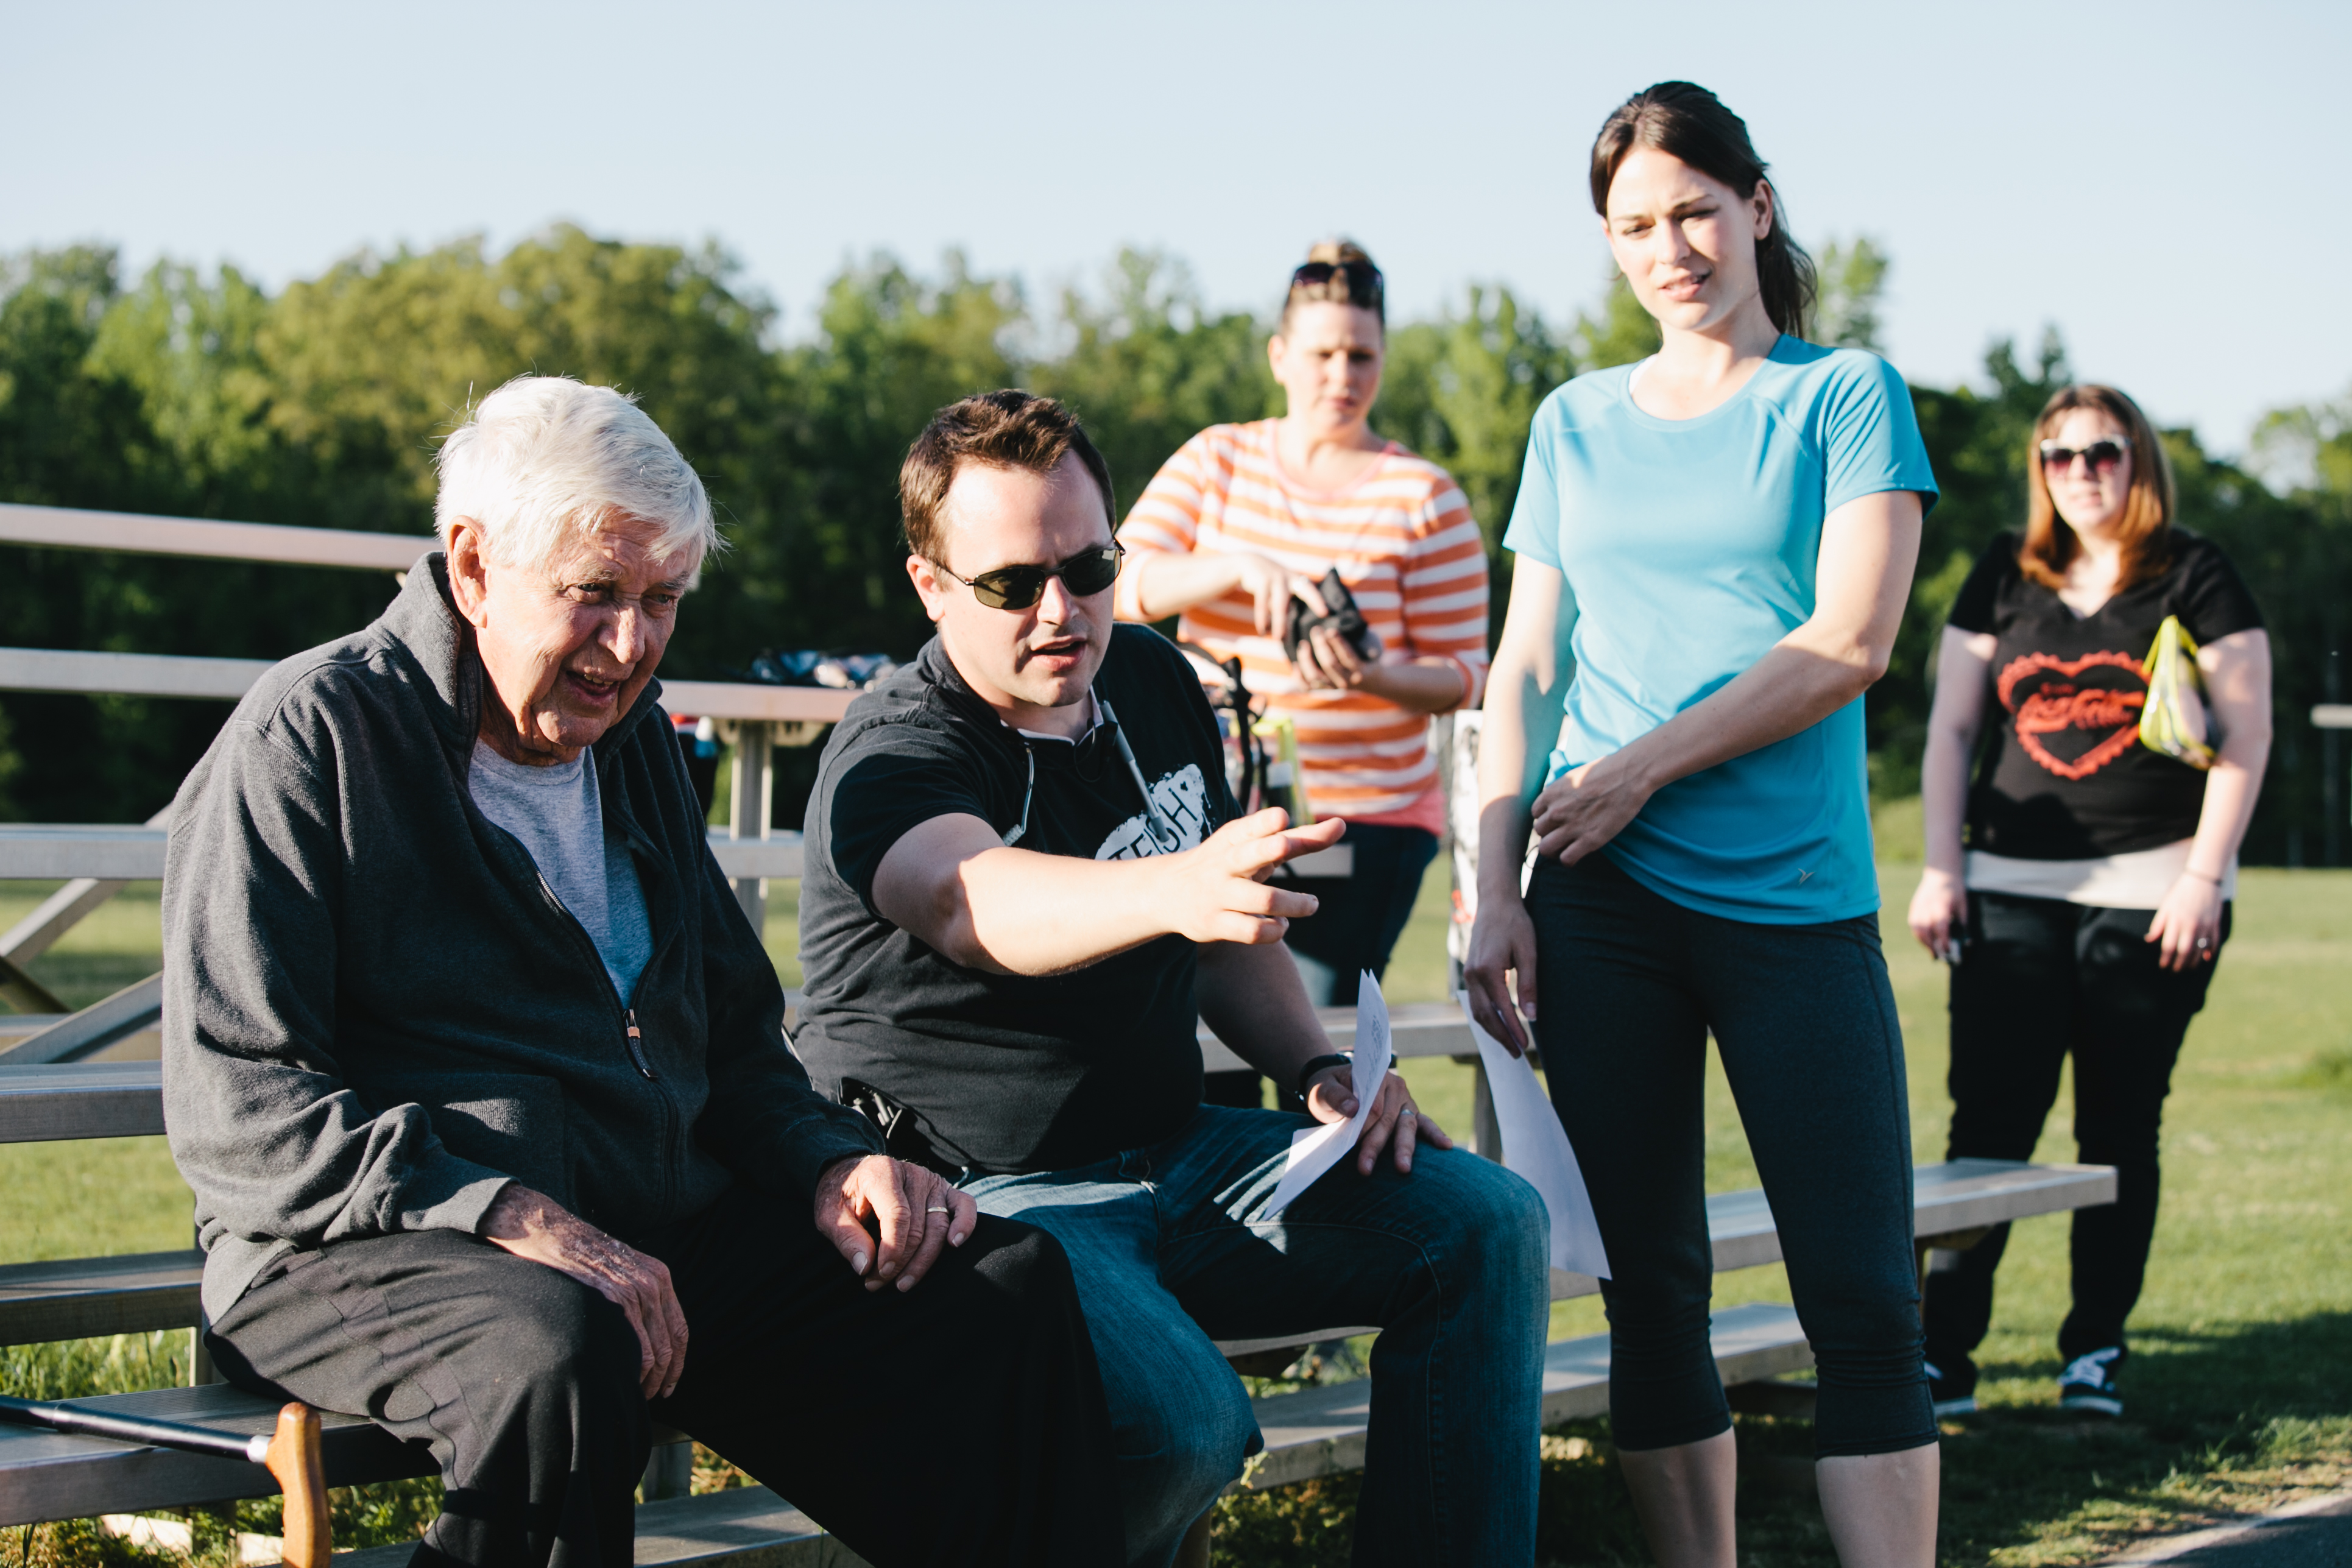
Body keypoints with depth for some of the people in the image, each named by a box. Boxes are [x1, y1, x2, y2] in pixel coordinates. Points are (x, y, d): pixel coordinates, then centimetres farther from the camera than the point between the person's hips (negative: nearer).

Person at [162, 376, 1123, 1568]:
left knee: (1007, 1282, -10)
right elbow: (235, 1109, -13)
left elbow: (733, 1037, 28)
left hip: (661, 1238, 7)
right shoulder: (310, 737, -4)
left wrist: (829, 1161, 4)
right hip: (367, 1250, -7)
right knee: (559, 1349, -40)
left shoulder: (633, 742, 20)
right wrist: (510, 1217, -25)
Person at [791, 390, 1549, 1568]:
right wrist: (1176, 889, -58)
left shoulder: (1152, 685, 9)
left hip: (1172, 1154, 8)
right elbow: (974, 903, -39)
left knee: (1485, 1224, -6)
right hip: (989, 1194, -7)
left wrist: (1320, 1068, 4)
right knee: (1183, 1420, -33)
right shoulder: (889, 759, -15)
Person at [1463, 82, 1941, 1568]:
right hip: (1603, 902, 3)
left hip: (1795, 896, -3)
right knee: (1653, 1282, 5)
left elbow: (1851, 641, -6)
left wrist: (1643, 768, -9)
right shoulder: (1577, 422, 14)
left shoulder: (1847, 395, 5)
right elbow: (1527, 667, 13)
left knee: (1865, 1294, -7)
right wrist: (1494, 887, 3)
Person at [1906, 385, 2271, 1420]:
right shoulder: (2004, 577, 11)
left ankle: (2096, 1351, 12)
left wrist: (2204, 876, -9)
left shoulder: (2194, 577, 3)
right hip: (2013, 891, 2)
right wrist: (1940, 867, 4)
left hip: (2152, 896, -2)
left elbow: (2247, 733, -1)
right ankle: (1945, 1354, -4)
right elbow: (1950, 726, 12)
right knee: (1987, 1126, -5)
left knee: (2120, 1131, 3)